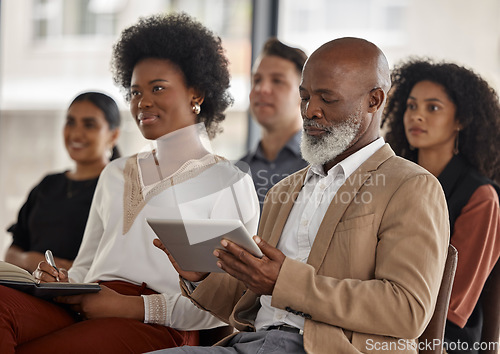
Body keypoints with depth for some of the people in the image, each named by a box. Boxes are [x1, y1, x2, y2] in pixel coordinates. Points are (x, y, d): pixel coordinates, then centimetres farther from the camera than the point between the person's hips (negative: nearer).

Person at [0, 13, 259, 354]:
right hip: (85, 309, 6)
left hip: (157, 325, -6)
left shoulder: (228, 182, 10)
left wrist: (132, 305, -12)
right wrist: (63, 283, 1)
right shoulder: (116, 175, 29)